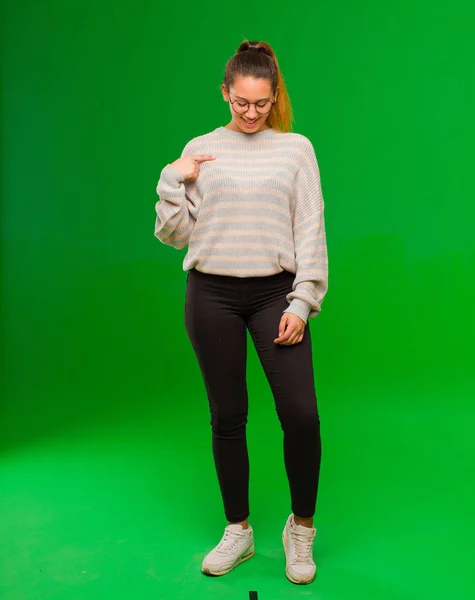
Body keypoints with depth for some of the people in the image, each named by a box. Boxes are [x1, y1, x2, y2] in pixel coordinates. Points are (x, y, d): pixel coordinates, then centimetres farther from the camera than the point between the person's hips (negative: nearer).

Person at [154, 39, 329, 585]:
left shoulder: (295, 148, 6)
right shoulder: (200, 150, 8)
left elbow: (310, 230, 2)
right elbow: (174, 235, 8)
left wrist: (302, 303, -6)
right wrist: (175, 181, -6)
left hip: (275, 292, -1)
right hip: (212, 294, 1)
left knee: (301, 415, -8)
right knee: (227, 417, 8)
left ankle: (301, 528, 18)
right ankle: (238, 531, 27)